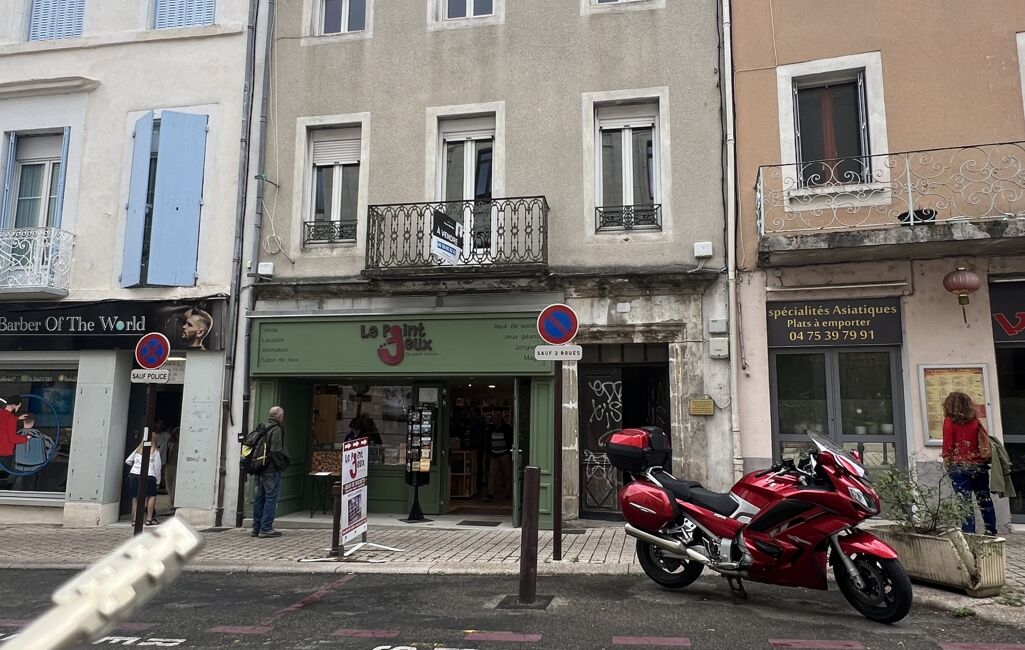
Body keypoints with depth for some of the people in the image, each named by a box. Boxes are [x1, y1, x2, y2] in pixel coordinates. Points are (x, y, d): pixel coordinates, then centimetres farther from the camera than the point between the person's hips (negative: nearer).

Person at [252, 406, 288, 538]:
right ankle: (266, 528, -3)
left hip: (260, 470, 8)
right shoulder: (276, 429, -13)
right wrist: (282, 465, -8)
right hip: (272, 470, -8)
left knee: (259, 498, 13)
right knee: (271, 498, -3)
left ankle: (256, 527, 19)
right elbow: (276, 451, -19)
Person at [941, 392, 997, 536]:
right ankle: (991, 531, 24)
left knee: (965, 502, -1)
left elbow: (948, 446, -9)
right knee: (984, 499, 17)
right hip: (979, 465, 4)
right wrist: (984, 460, 18)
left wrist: (947, 464, 2)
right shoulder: (975, 421, 2)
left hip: (959, 467, -4)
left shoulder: (949, 422, -8)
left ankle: (969, 533, -1)